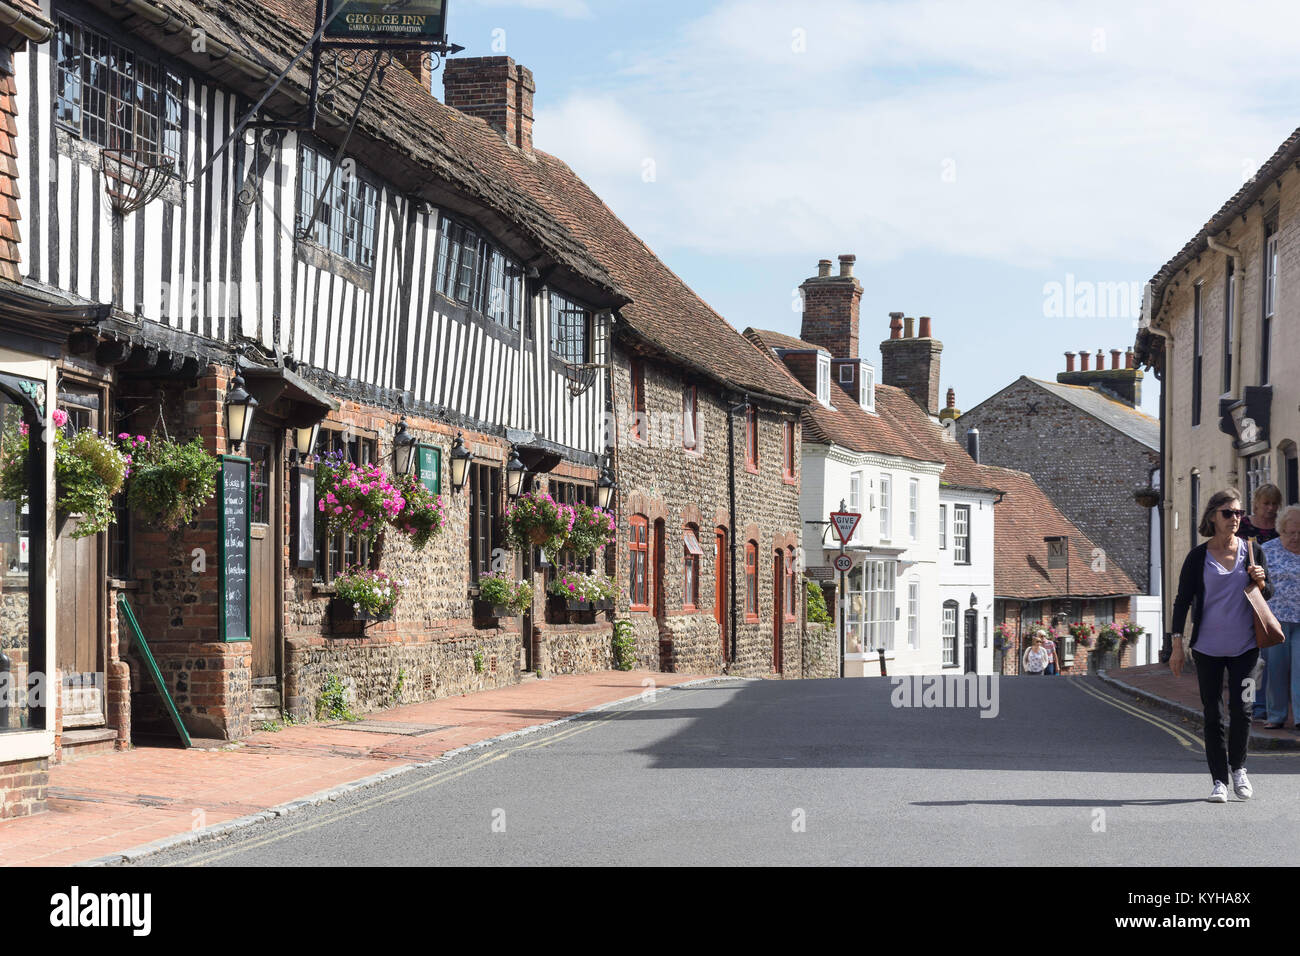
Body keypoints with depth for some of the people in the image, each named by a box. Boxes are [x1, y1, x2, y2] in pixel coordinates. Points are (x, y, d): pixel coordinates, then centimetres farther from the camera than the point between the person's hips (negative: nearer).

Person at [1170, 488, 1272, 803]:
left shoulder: (1252, 551, 3)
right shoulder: (1198, 556, -1)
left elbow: (1268, 594, 12)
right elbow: (1183, 600, 1)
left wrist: (1260, 582, -12)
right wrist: (1177, 644, -5)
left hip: (1244, 646, 1)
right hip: (1207, 647, 0)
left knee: (1241, 709, -5)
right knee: (1212, 714, 2)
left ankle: (1238, 768, 19)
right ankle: (1219, 780, 11)